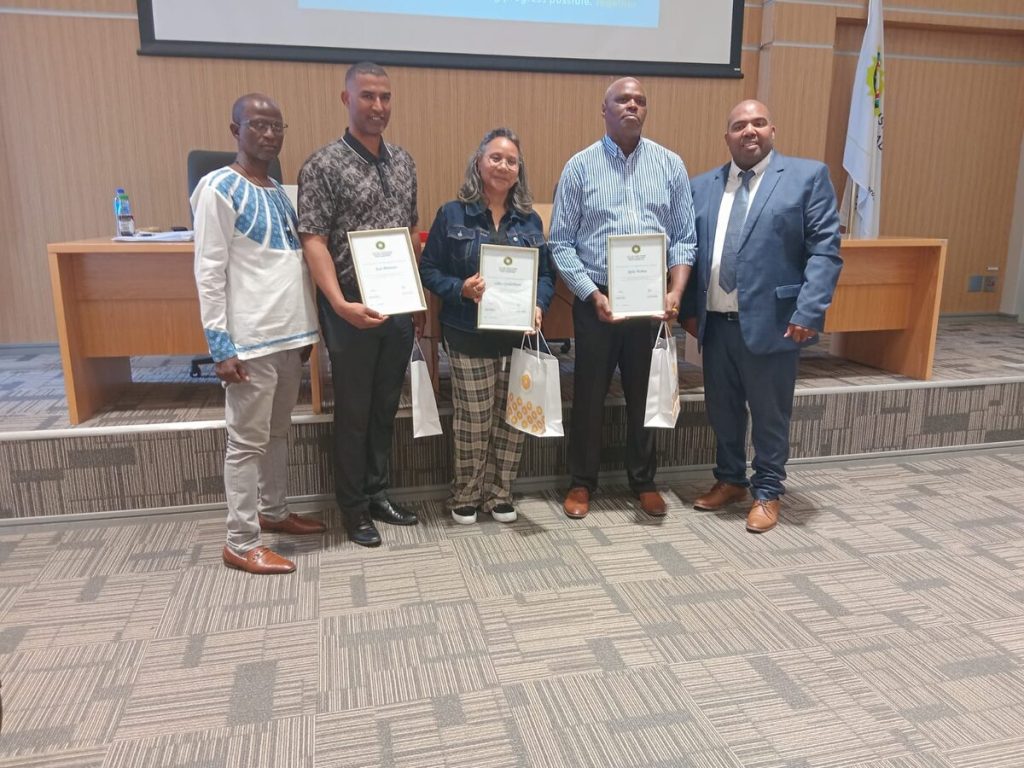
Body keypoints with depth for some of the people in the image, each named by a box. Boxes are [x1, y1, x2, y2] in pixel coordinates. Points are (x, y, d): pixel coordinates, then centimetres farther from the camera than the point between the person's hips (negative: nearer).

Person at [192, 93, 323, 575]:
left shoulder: (281, 192, 14)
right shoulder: (218, 188, -9)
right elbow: (209, 272, -13)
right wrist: (220, 345, -17)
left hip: (289, 335, 8)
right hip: (249, 340, -7)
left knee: (277, 433, 18)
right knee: (247, 441, 0)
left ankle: (273, 512, 34)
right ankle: (241, 544, 11)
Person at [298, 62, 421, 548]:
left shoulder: (403, 162, 10)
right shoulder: (324, 165, -8)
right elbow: (313, 241, -14)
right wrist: (340, 303, -26)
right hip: (353, 309, -5)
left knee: (386, 406, 15)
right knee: (353, 411, 6)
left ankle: (378, 494, 30)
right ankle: (354, 507, 21)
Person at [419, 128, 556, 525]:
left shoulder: (530, 220, 10)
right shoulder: (452, 214, 0)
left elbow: (547, 274, 12)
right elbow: (429, 270, -1)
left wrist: (539, 305, -8)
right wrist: (461, 288, -19)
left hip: (519, 335, 3)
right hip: (469, 336, -3)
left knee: (513, 418, 8)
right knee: (474, 420, 2)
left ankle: (498, 494, 26)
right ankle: (465, 495, 23)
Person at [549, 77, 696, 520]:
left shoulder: (670, 165, 6)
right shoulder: (580, 166, 0)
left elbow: (684, 238, 4)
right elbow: (561, 242, -4)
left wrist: (676, 292, -10)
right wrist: (592, 294, -13)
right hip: (595, 301, -1)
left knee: (645, 395, 11)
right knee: (589, 395, 8)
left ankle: (644, 481, 27)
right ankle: (582, 483, 23)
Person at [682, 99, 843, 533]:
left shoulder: (807, 176, -1)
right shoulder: (703, 186, 11)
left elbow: (825, 249, -7)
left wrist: (808, 311, -16)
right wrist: (689, 308, 6)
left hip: (771, 322, -4)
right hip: (715, 322, 4)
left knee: (769, 414, 7)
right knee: (721, 409, 15)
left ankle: (767, 493, 24)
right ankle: (730, 480, 34)